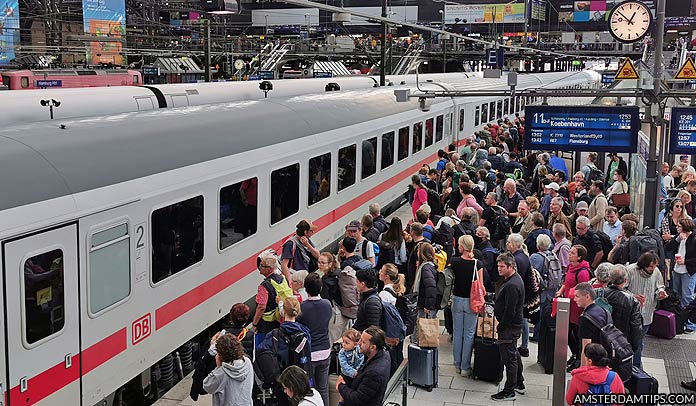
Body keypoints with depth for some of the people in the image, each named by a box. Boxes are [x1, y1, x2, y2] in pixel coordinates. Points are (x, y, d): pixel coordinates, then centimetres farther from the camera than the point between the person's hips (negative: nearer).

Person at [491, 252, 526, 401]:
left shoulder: (512, 285, -25)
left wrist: (501, 327, -17)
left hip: (509, 327, -11)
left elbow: (509, 311, -25)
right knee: (514, 354, 22)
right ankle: (519, 384, 36)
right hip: (514, 326, 11)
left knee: (509, 358, -2)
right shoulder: (510, 279, 9)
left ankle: (509, 392, 6)